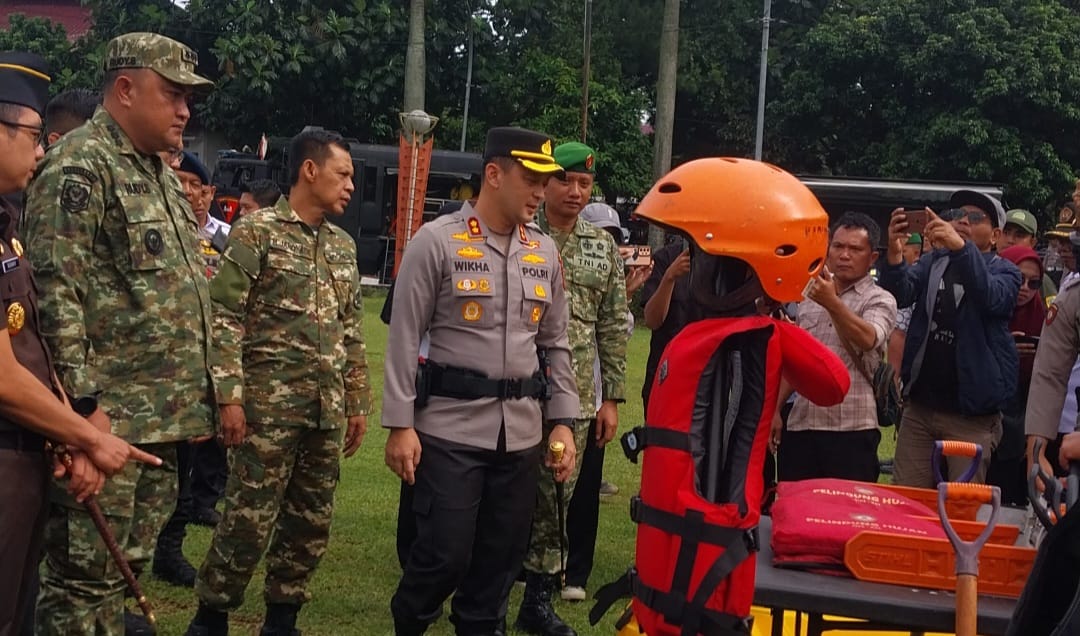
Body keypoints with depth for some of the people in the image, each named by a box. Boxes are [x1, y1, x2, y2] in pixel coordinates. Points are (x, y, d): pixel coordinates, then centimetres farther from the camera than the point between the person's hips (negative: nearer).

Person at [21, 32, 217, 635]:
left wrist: (187, 398, 20)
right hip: (108, 417, -9)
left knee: (129, 566, 16)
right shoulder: (78, 168, -12)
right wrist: (81, 404, -23)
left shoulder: (163, 174, 17)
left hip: (162, 417, 9)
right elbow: (56, 292, -19)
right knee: (86, 576, -2)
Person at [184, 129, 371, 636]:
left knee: (311, 522, 10)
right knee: (249, 518, -4)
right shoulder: (256, 231, -5)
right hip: (270, 404, -6)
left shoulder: (343, 245, 15)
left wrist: (358, 402, 16)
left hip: (327, 409, 6)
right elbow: (224, 319, -10)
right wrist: (229, 395, -15)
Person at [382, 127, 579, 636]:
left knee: (501, 558, 10)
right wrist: (400, 424, -10)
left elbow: (555, 344, 15)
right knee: (444, 554, -4)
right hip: (450, 427, -5)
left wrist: (562, 421, 8)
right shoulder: (437, 241, -5)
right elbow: (405, 338, -6)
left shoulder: (545, 251, 10)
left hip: (522, 433, 5)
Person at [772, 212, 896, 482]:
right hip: (800, 424, 5)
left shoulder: (880, 301, -1)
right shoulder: (810, 296, 17)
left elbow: (868, 340, -22)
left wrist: (832, 302, -34)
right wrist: (776, 408, 14)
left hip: (851, 428, -5)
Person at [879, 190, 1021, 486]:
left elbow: (992, 298, -23)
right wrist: (895, 255, -26)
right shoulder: (933, 262, 12)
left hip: (971, 415, -3)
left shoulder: (1004, 271, 1)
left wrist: (961, 247, -38)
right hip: (919, 406, 3)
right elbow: (899, 295, -6)